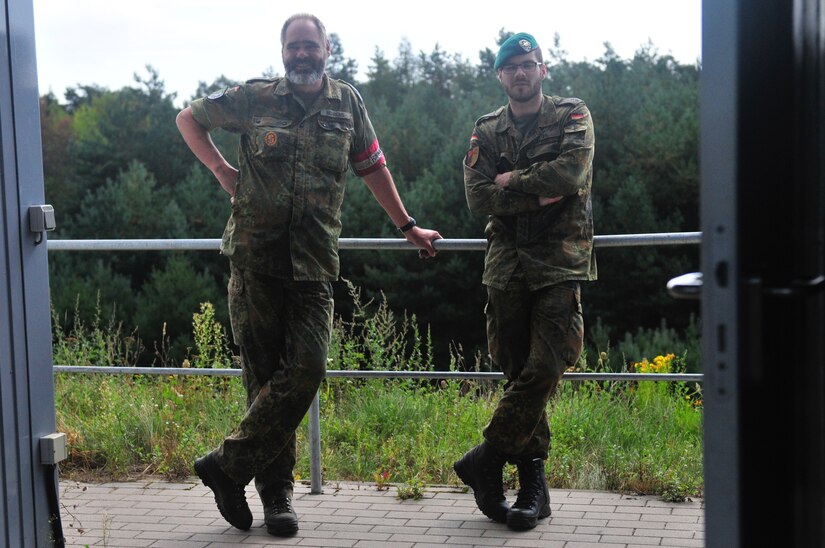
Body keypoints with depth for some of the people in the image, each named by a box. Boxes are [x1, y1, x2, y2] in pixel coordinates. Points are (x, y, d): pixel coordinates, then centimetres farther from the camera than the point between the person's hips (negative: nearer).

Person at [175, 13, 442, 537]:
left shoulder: (347, 102, 11)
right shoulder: (254, 97, 5)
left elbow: (373, 167, 19)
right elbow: (189, 118, 18)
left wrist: (408, 227, 21)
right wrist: (221, 170, 5)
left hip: (313, 263, 2)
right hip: (255, 257, -1)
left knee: (306, 370, -11)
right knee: (265, 372, 2)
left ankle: (230, 464, 2)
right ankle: (276, 490, 12)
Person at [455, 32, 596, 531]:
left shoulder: (573, 116, 7)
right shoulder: (487, 132, 14)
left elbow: (573, 172, -12)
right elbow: (478, 197, 0)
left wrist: (513, 181, -3)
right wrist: (540, 195, -8)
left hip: (560, 262, -3)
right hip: (507, 264, 3)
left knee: (544, 370, -14)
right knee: (520, 372, 3)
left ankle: (485, 461, -1)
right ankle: (533, 484, 9)